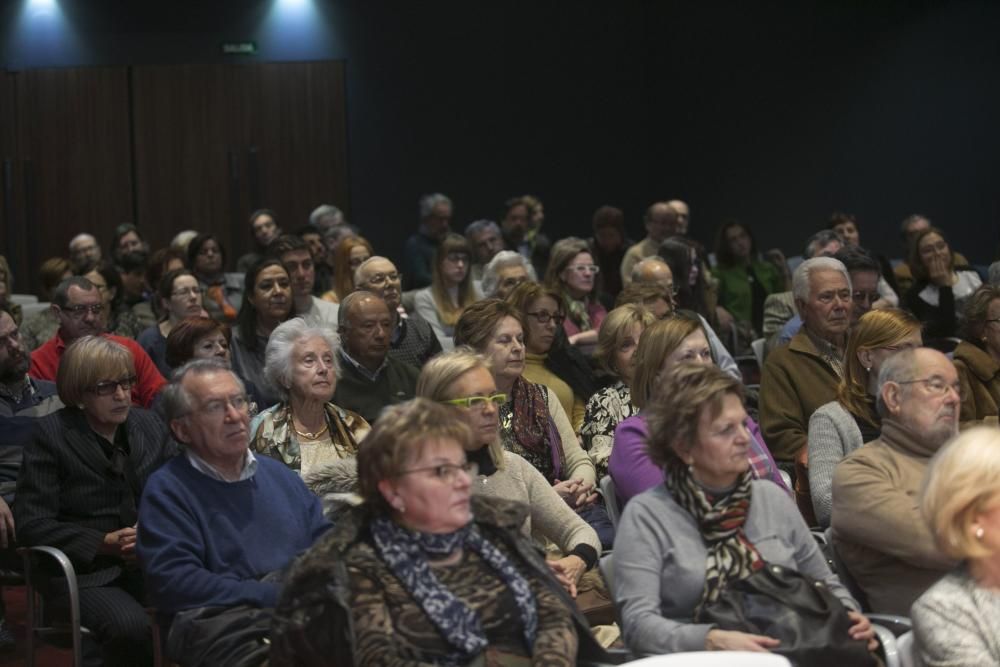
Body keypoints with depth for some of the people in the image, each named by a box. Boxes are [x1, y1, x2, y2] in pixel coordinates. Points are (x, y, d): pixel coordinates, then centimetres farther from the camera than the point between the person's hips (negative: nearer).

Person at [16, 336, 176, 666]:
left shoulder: (150, 425, 12)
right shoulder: (50, 433, -2)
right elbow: (32, 525, -6)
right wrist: (106, 543, -15)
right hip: (85, 571, -5)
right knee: (131, 626, -35)